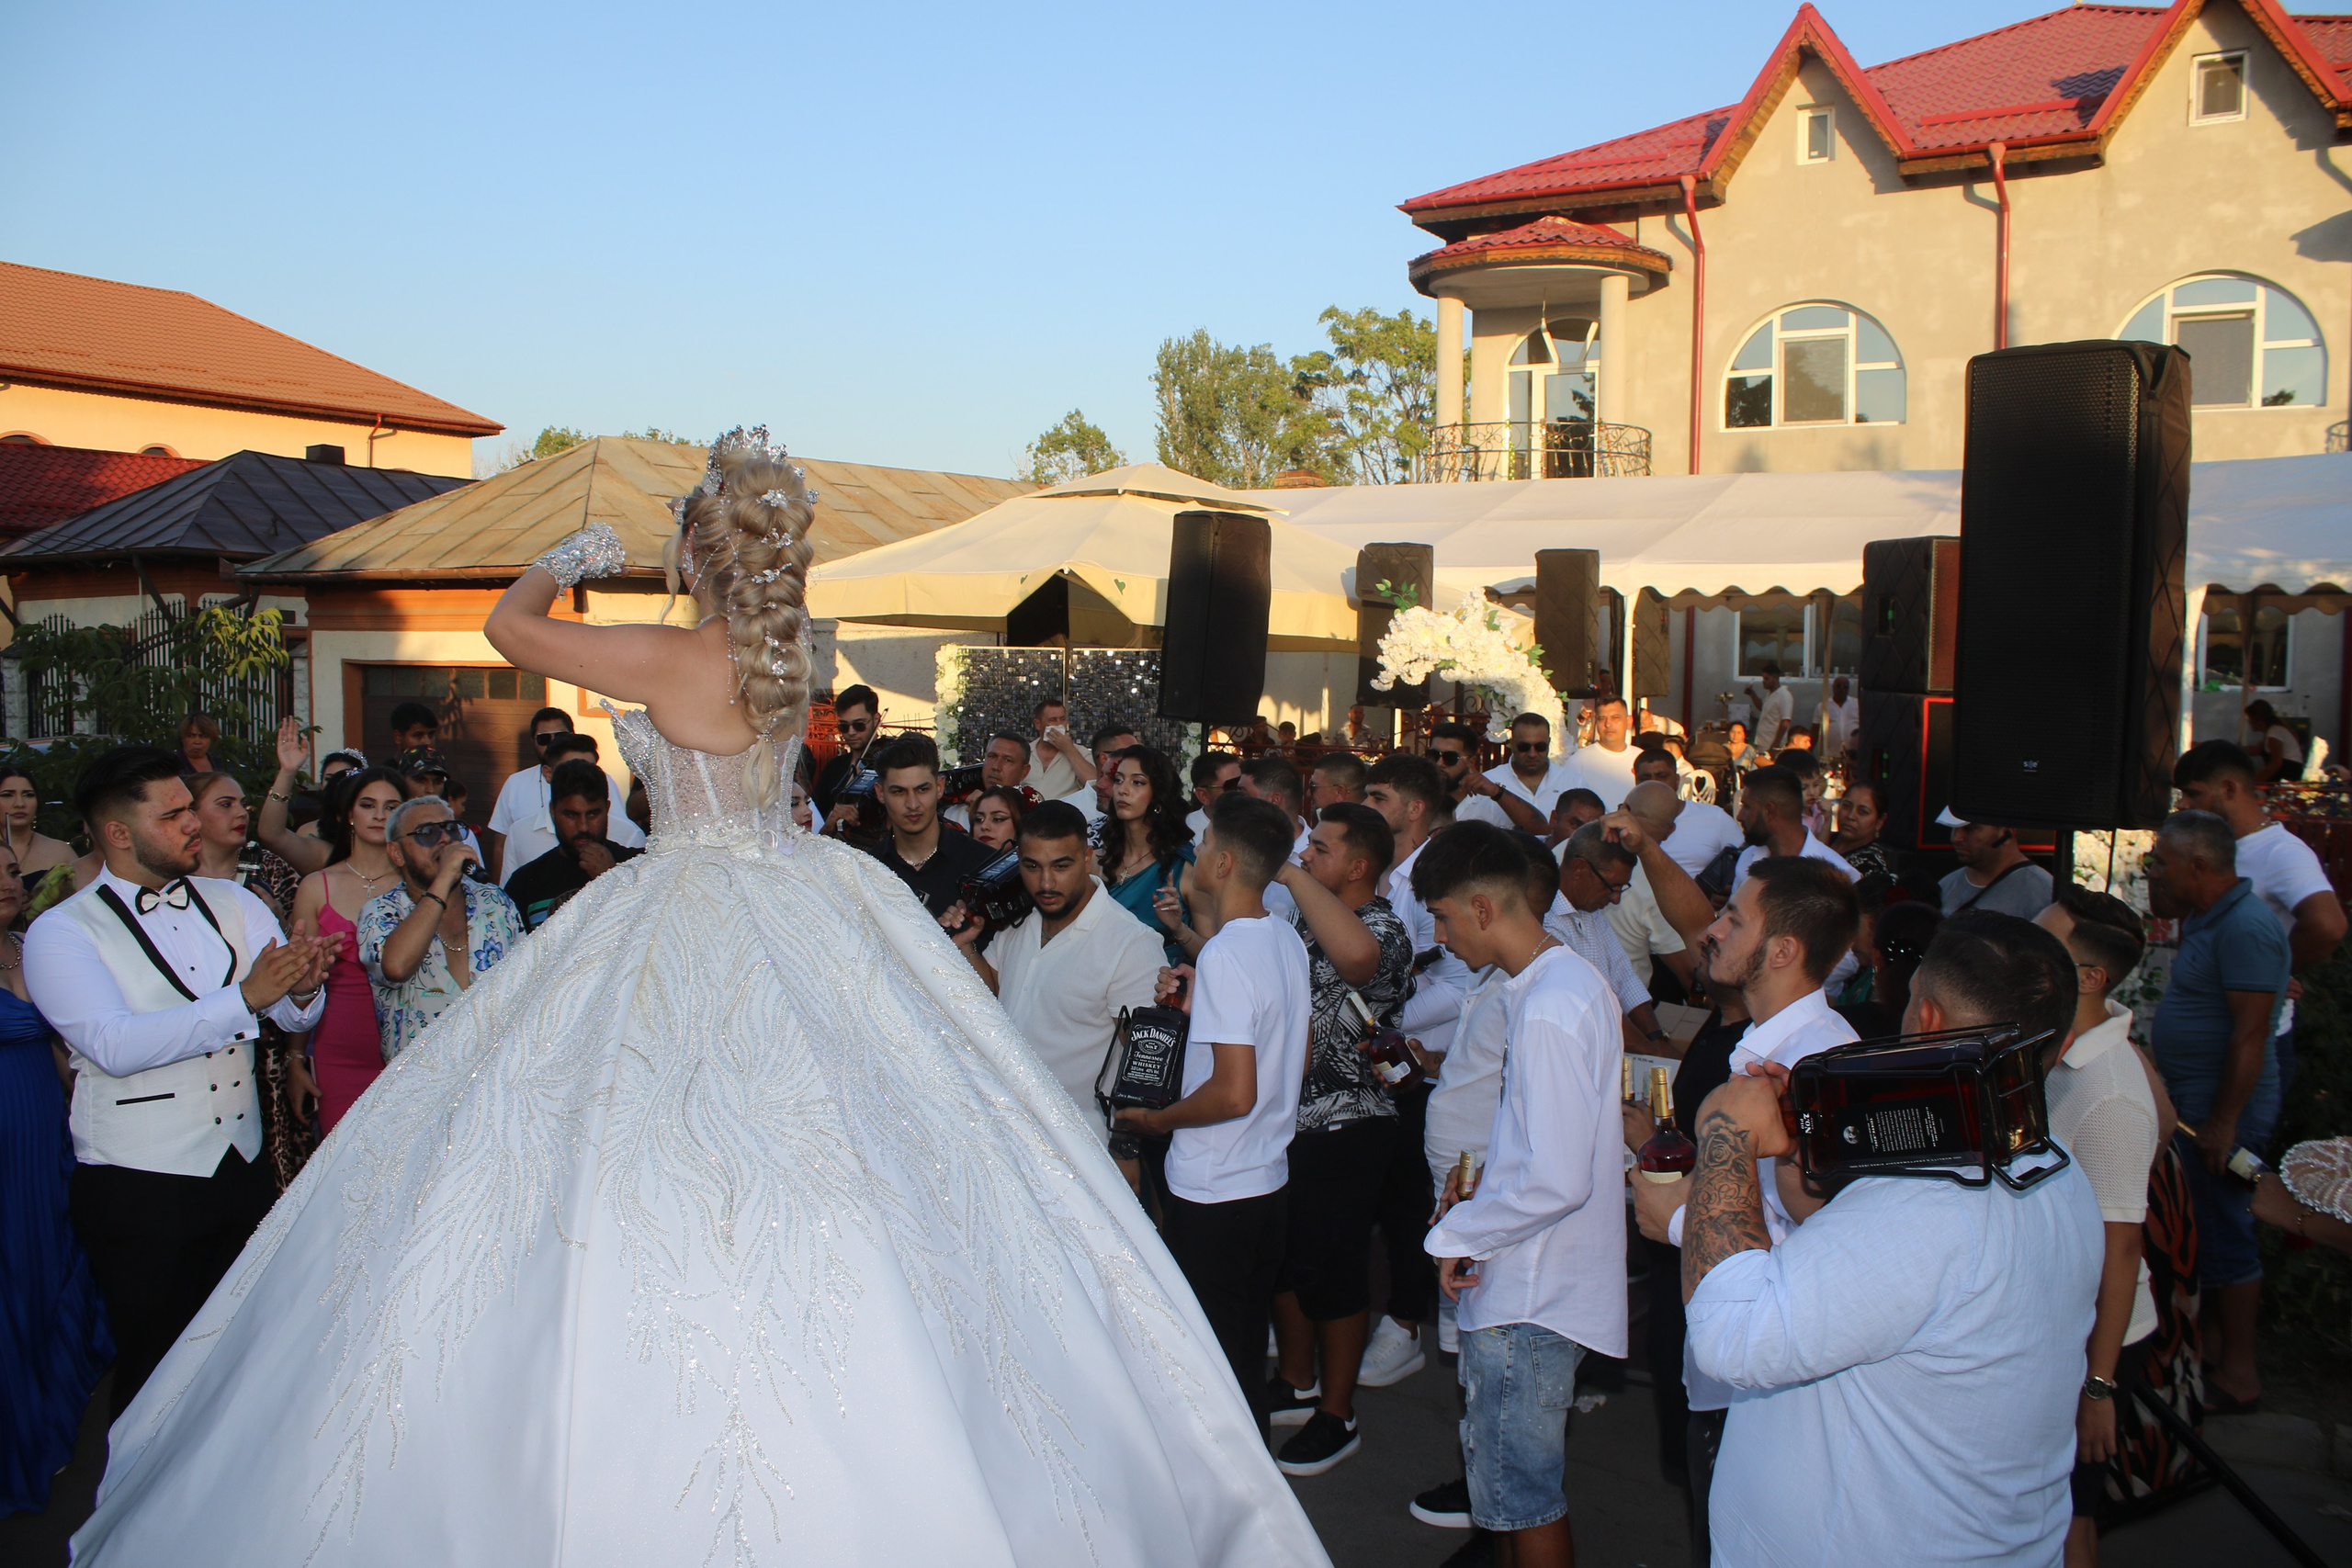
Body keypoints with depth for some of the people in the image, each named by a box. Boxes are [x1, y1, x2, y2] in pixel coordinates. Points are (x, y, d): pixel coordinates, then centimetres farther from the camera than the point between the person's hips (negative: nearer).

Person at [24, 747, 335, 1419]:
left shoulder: (234, 904, 6)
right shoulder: (60, 933, -8)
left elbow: (297, 1016, 0)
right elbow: (115, 1045, -23)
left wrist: (303, 988, -24)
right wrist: (245, 997, -31)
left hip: (244, 1169, 4)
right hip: (138, 1189, -4)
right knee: (157, 1372, 9)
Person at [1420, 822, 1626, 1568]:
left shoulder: (1548, 1010, -25)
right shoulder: (1571, 980, 7)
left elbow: (1557, 1181, -28)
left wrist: (1458, 1234, -14)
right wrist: (1484, 1188, 9)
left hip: (1528, 1292, -10)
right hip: (1530, 1279, 10)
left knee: (1520, 1486, 5)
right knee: (1519, 1473, 22)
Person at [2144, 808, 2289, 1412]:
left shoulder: (2246, 929, -22)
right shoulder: (2209, 920, 10)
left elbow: (2251, 1033, -24)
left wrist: (2222, 1123, -23)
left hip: (2224, 1111, -10)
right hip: (2193, 1106, 10)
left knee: (2222, 1232, -1)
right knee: (2201, 1227, 18)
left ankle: (2237, 1372, 10)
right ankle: (2208, 1341, 30)